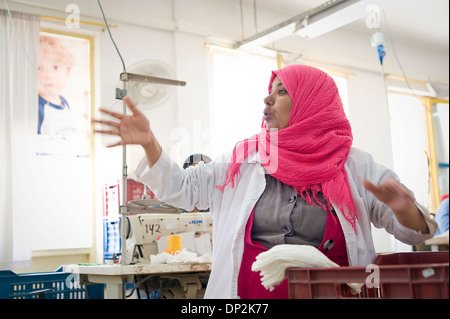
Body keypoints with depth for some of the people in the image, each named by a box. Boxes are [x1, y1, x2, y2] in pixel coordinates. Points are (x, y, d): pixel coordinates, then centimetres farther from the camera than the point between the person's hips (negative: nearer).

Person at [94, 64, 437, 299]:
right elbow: (181, 188, 5)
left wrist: (402, 208, -23)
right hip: (247, 290, 2)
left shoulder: (354, 165, 0)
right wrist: (150, 143, -10)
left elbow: (413, 231, 0)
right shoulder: (244, 159, 5)